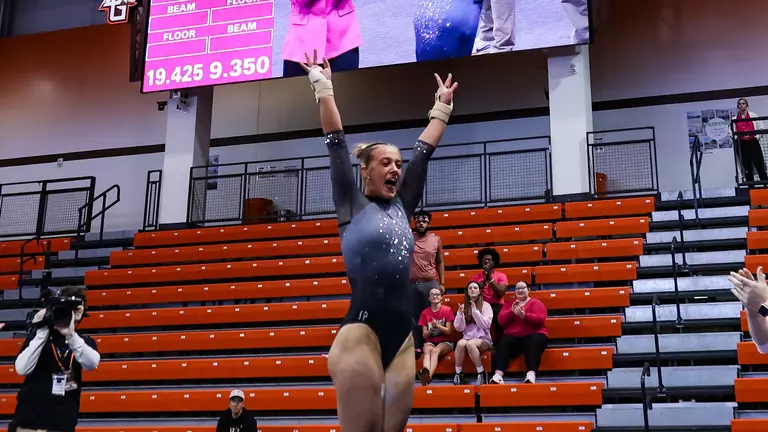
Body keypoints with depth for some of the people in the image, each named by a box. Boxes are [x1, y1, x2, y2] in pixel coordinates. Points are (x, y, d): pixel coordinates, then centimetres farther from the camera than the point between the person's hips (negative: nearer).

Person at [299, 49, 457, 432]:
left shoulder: (401, 207, 16)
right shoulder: (353, 207, 4)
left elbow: (424, 150, 23)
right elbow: (336, 142, 3)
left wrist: (442, 106, 29)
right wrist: (322, 85, 7)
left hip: (402, 338, 6)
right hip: (361, 334, -6)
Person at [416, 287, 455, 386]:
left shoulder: (447, 310, 3)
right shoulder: (425, 313, 8)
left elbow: (449, 332, -2)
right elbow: (424, 335, 6)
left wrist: (437, 325, -19)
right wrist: (431, 329, -15)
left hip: (445, 341, -2)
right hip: (430, 341, 2)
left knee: (436, 350, -37)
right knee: (428, 350, -35)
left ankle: (427, 375, -62)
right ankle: (425, 372, -65)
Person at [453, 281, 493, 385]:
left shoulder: (485, 305, 2)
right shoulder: (463, 307, 10)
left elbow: (486, 325, -10)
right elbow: (459, 328, 3)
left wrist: (475, 311, -17)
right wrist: (460, 313, -12)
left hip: (484, 339, -2)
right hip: (467, 338, 2)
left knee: (470, 343, -37)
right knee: (460, 343, -34)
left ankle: (481, 373, -24)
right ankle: (458, 373, -20)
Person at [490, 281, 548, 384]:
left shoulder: (535, 302, 11)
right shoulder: (509, 304, 22)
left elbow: (540, 320, -6)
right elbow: (501, 321, 6)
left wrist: (524, 316, -19)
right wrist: (512, 312, -10)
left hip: (533, 334, -2)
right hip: (513, 336, 2)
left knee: (533, 344, -38)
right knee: (502, 344, -30)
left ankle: (531, 374, -53)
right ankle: (498, 375, -45)